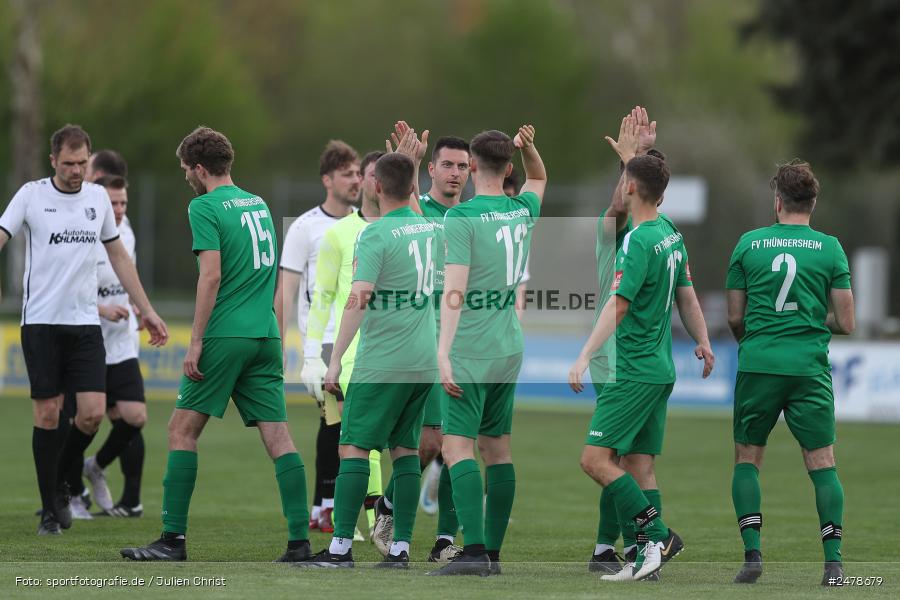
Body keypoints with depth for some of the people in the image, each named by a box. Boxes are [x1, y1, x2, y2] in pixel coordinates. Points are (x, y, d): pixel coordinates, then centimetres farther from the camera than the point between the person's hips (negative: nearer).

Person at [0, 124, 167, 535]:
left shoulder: (97, 197, 9)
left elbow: (119, 257, 19)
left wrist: (147, 311, 19)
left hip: (85, 323, 3)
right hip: (41, 321, -3)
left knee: (93, 412, -7)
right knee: (47, 414, -2)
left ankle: (59, 484, 17)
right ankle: (49, 509, 8)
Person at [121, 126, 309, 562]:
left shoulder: (205, 207, -6)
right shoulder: (259, 204, 17)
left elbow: (212, 276, -15)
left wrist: (196, 341, -14)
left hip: (225, 335, -7)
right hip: (265, 336, 7)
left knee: (182, 429, 1)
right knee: (277, 436, 2)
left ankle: (173, 538, -1)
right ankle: (300, 541, -5)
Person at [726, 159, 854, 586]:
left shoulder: (749, 244, 3)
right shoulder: (829, 248, 1)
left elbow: (734, 318, 7)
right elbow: (845, 323, 1)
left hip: (757, 365, 0)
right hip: (810, 370, 0)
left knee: (747, 459, 11)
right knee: (822, 464, 4)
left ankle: (752, 552, -1)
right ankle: (833, 561, -4)